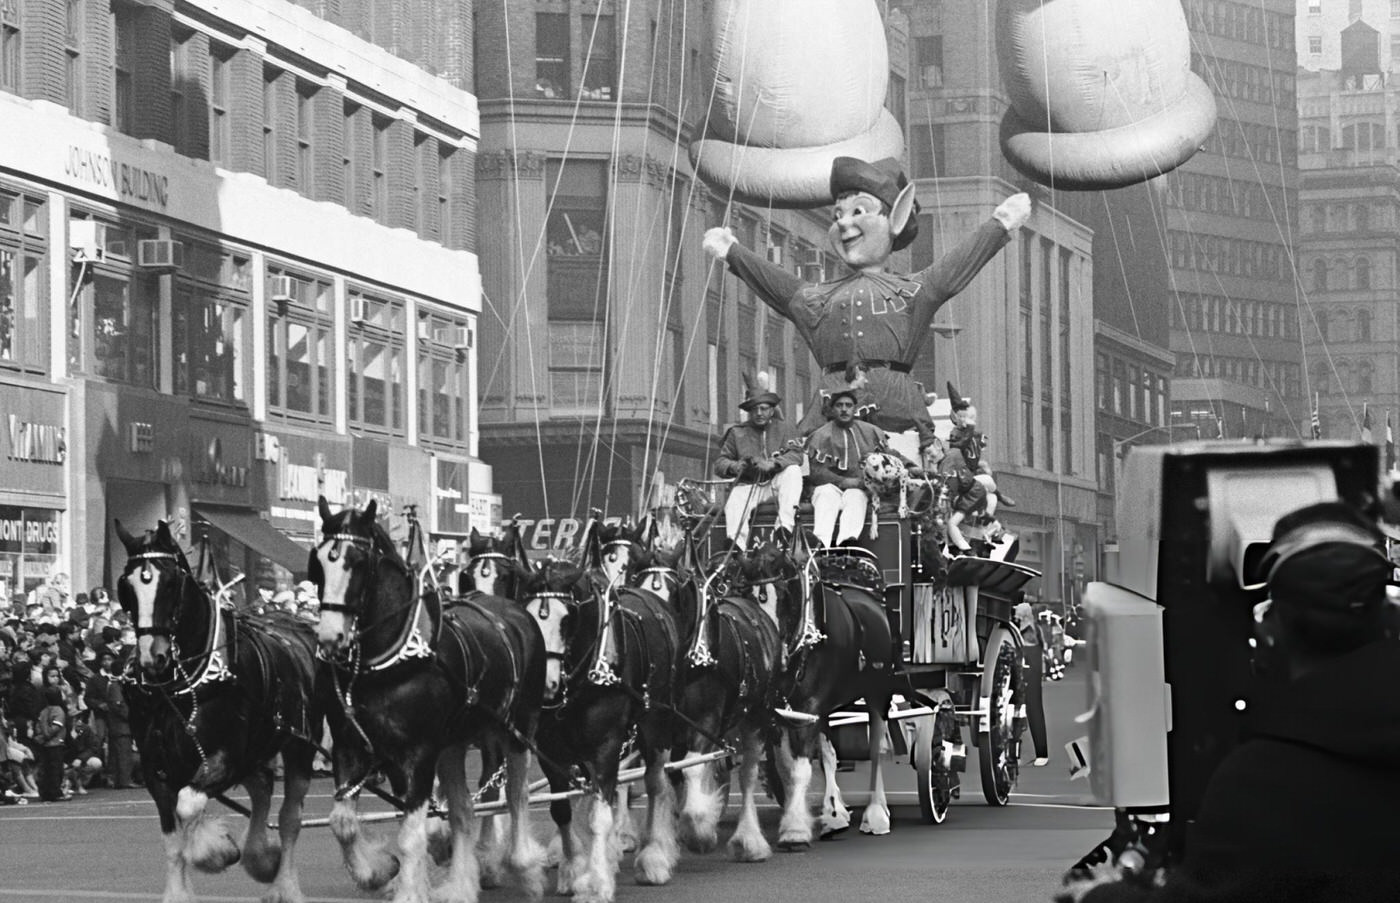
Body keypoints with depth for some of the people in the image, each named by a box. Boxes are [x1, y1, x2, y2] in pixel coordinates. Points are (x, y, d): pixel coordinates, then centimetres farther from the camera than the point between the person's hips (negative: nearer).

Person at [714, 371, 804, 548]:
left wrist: (772, 464, -29)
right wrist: (735, 466, -20)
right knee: (734, 502, -32)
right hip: (747, 485, 0)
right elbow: (720, 463, 6)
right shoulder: (737, 433, 9)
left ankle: (785, 525, -37)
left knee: (793, 471, -29)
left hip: (776, 484, 0)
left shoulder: (783, 429, 8)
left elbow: (796, 455, -9)